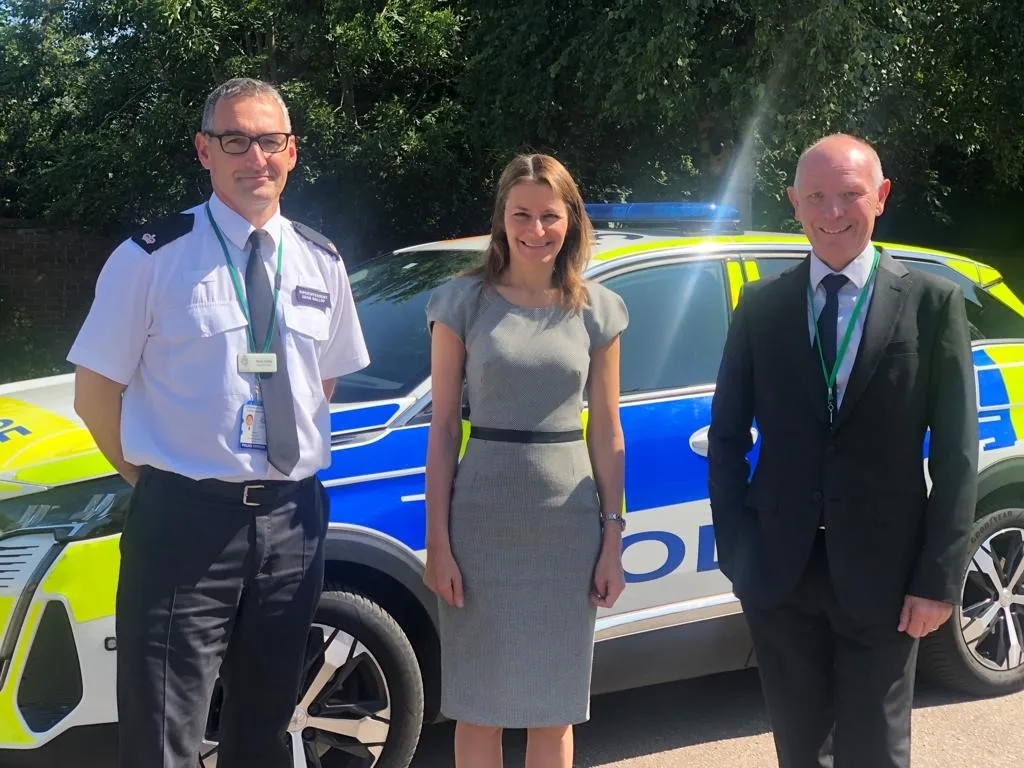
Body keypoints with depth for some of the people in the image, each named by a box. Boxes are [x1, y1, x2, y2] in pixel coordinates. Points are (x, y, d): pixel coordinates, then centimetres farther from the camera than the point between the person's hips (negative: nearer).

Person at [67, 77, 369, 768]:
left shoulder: (320, 263, 6)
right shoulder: (155, 258, -7)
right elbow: (95, 392, -2)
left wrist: (294, 470, 9)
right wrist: (151, 478, -3)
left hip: (293, 522, 5)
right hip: (185, 523, -4)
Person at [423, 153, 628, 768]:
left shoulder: (597, 310, 4)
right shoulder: (465, 302, -1)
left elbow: (607, 433, 7)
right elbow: (442, 427, -2)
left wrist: (613, 537, 2)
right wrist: (438, 541, -7)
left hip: (568, 523, 2)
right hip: (482, 520, -1)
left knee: (553, 707, 12)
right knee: (478, 704, 8)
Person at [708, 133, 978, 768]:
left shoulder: (932, 302, -3)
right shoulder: (762, 306, 3)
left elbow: (956, 452, -4)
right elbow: (726, 437, 6)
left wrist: (940, 579, -8)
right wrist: (736, 551, -2)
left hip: (882, 575, -2)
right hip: (780, 573, 2)